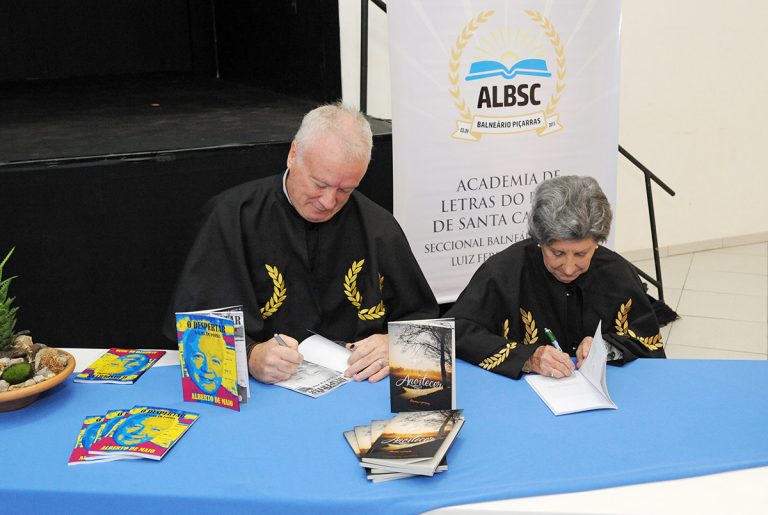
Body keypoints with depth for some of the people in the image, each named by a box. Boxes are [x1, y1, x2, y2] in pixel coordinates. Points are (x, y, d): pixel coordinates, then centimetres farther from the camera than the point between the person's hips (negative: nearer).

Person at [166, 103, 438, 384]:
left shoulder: (379, 228, 4)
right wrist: (249, 356, -26)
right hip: (261, 392, -1)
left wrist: (393, 345, -10)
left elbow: (421, 316, 12)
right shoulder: (234, 215, -3)